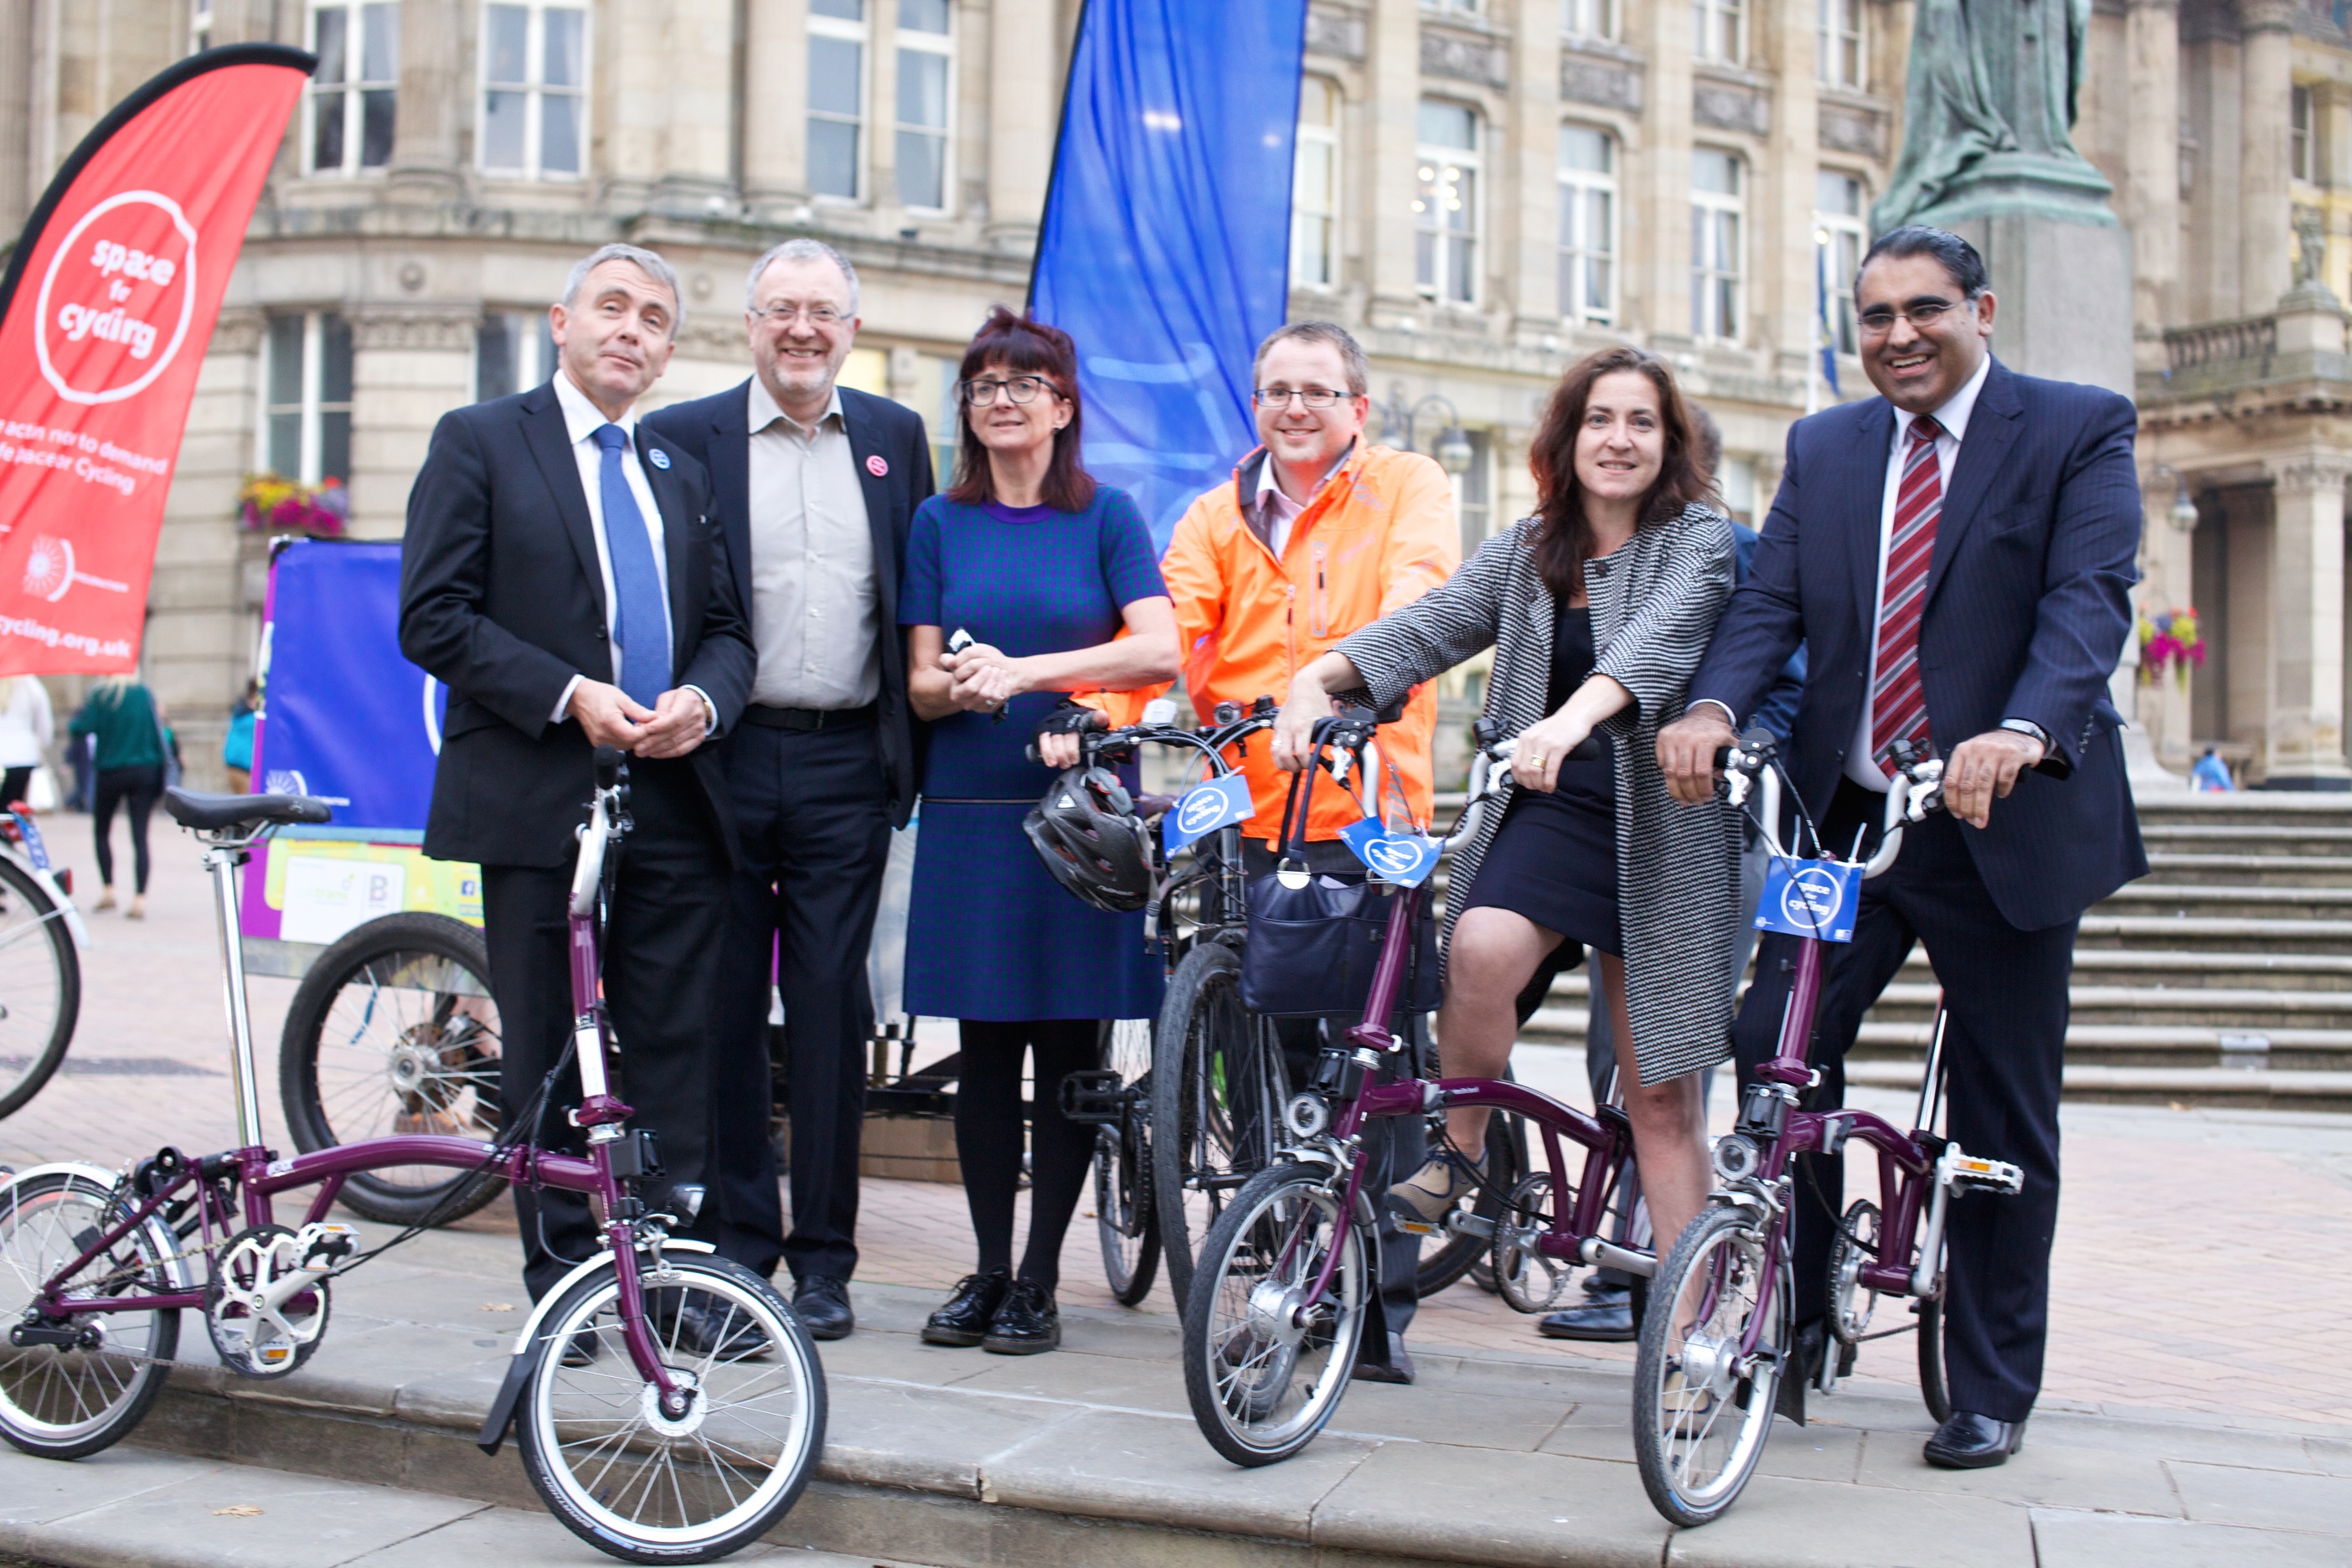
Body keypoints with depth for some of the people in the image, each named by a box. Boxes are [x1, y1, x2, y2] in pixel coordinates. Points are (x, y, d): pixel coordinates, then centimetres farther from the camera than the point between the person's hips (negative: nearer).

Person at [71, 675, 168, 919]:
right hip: (144, 772, 2)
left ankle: (107, 891, 12)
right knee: (140, 837, -2)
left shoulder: (100, 695, -7)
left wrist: (77, 716, 11)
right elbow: (157, 735, 2)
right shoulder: (146, 694, 0)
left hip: (110, 772, -2)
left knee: (102, 831, 18)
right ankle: (140, 900, -10)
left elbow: (80, 728, -11)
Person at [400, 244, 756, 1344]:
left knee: (678, 1047, 3)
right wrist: (569, 696, -15)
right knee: (544, 1053, 4)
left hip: (673, 799, 4)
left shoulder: (679, 472, 19)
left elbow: (725, 627, 17)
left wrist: (703, 700, -5)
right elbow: (433, 617, -6)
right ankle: (561, 1274, 14)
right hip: (538, 798, -4)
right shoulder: (480, 442, 3)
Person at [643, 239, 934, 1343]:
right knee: (726, 1006, 4)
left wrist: (910, 752, 6)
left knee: (831, 1007, 3)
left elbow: (921, 599, 13)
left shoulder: (894, 437, 11)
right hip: (724, 757, -1)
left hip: (845, 766, 1)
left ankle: (823, 1260, 11)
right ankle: (735, 1244, 15)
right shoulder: (684, 437, 4)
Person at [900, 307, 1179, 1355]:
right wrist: (957, 684, -16)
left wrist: (1026, 670, -18)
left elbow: (1158, 651, -9)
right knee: (985, 1046, 4)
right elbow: (921, 684, 7)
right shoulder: (941, 523, 11)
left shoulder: (1105, 515, 4)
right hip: (971, 808, 2)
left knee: (1070, 1043, 0)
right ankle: (988, 1269, 13)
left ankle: (1039, 1281, 8)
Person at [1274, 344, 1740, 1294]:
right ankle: (1462, 1147, -6)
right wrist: (1317, 679, -23)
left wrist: (1574, 718, -43)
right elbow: (1427, 627, -3)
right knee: (1481, 949, -30)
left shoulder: (1699, 539, -3)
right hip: (1551, 807, 2)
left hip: (1664, 824, -2)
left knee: (1662, 1094, 2)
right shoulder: (1527, 551, 10)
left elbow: (1657, 638, -23)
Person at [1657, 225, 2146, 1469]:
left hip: (2003, 821, -3)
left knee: (2002, 1119, 5)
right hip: (1846, 814, 3)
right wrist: (1712, 707, -22)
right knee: (1775, 1047, -8)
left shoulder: (2080, 430, -2)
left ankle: (1990, 1394, 20)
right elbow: (1771, 599, -1)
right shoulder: (1823, 449, 11)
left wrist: (2020, 735, -35)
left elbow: (2091, 598, -16)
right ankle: (1793, 1324, 14)